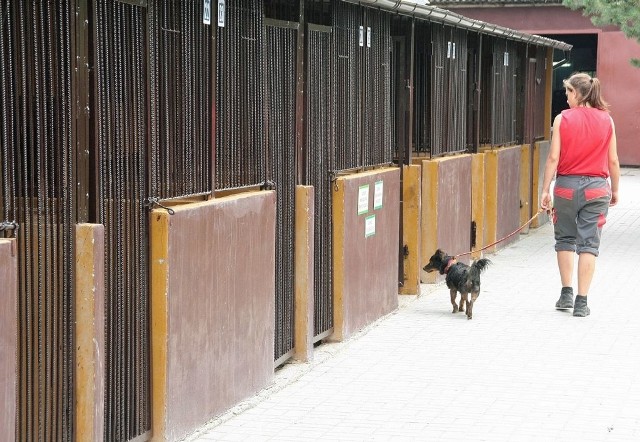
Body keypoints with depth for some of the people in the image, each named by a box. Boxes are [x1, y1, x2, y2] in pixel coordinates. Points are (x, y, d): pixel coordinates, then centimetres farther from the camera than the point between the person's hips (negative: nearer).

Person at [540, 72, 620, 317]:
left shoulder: (563, 119, -4)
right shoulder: (606, 120, 1)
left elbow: (553, 157, -7)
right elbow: (613, 161, 4)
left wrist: (545, 189, -2)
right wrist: (614, 190, 15)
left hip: (567, 185, 0)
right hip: (596, 187, 1)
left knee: (565, 239, 17)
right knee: (589, 243, 2)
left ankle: (566, 293, 15)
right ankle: (581, 301, 1)